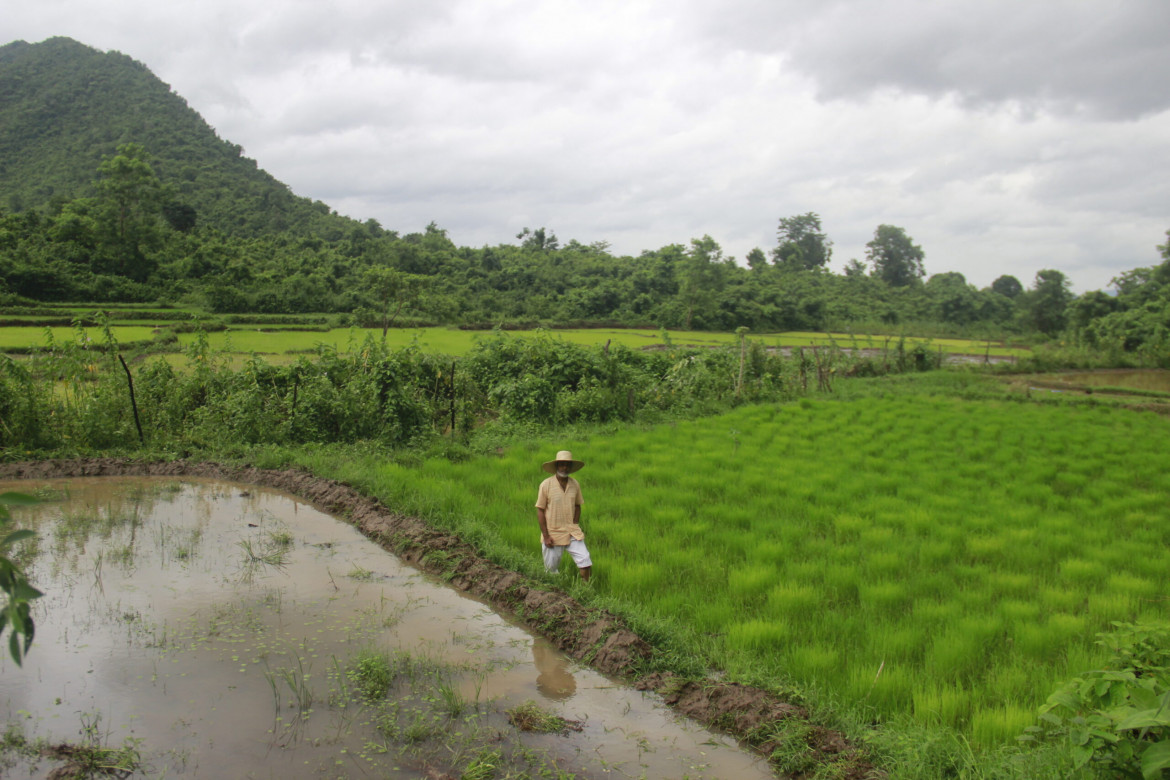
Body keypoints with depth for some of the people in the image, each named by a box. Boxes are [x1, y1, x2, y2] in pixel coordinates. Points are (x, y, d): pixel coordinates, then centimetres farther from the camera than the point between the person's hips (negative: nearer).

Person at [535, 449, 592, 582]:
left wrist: (575, 528, 2)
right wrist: (546, 536, -10)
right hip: (553, 534, -3)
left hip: (572, 534, 3)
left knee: (586, 564, -8)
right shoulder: (546, 485, -9)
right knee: (551, 569, 7)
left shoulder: (575, 484, 2)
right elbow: (540, 511, -7)